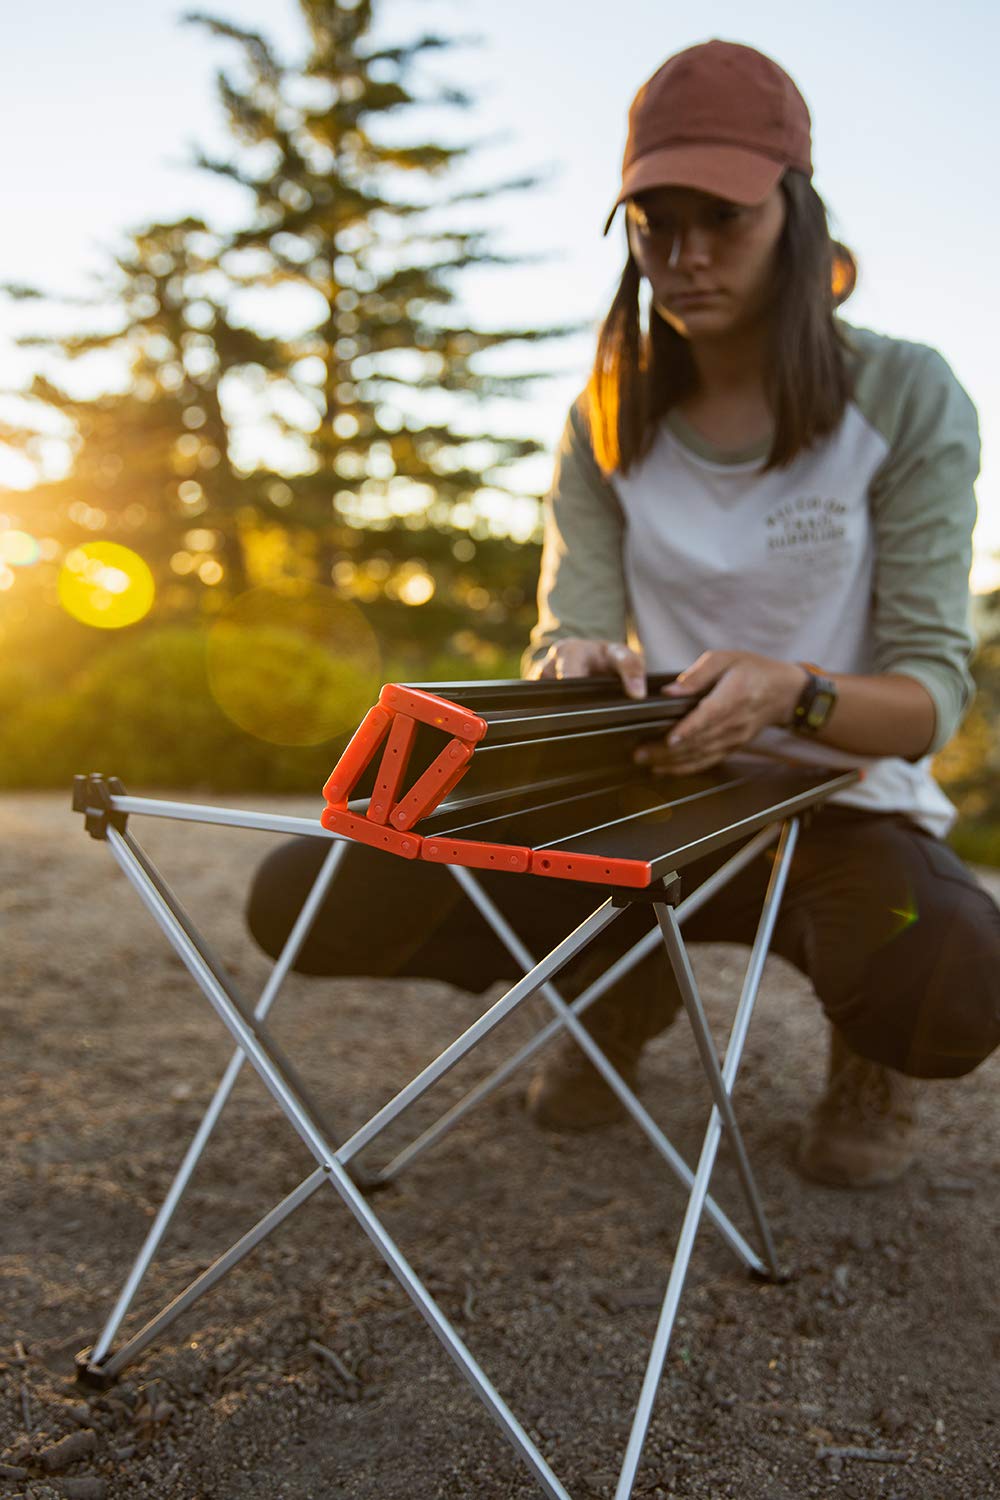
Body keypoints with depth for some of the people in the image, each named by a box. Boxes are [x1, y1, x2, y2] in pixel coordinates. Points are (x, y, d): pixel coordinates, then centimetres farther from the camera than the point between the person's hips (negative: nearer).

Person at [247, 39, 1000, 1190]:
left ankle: (868, 1045, 4)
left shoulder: (905, 395, -7)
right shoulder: (608, 421, 2)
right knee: (301, 896, -15)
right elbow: (567, 632, -4)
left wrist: (792, 693, -34)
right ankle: (621, 983, 12)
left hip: (840, 807, -2)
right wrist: (573, 669, -30)